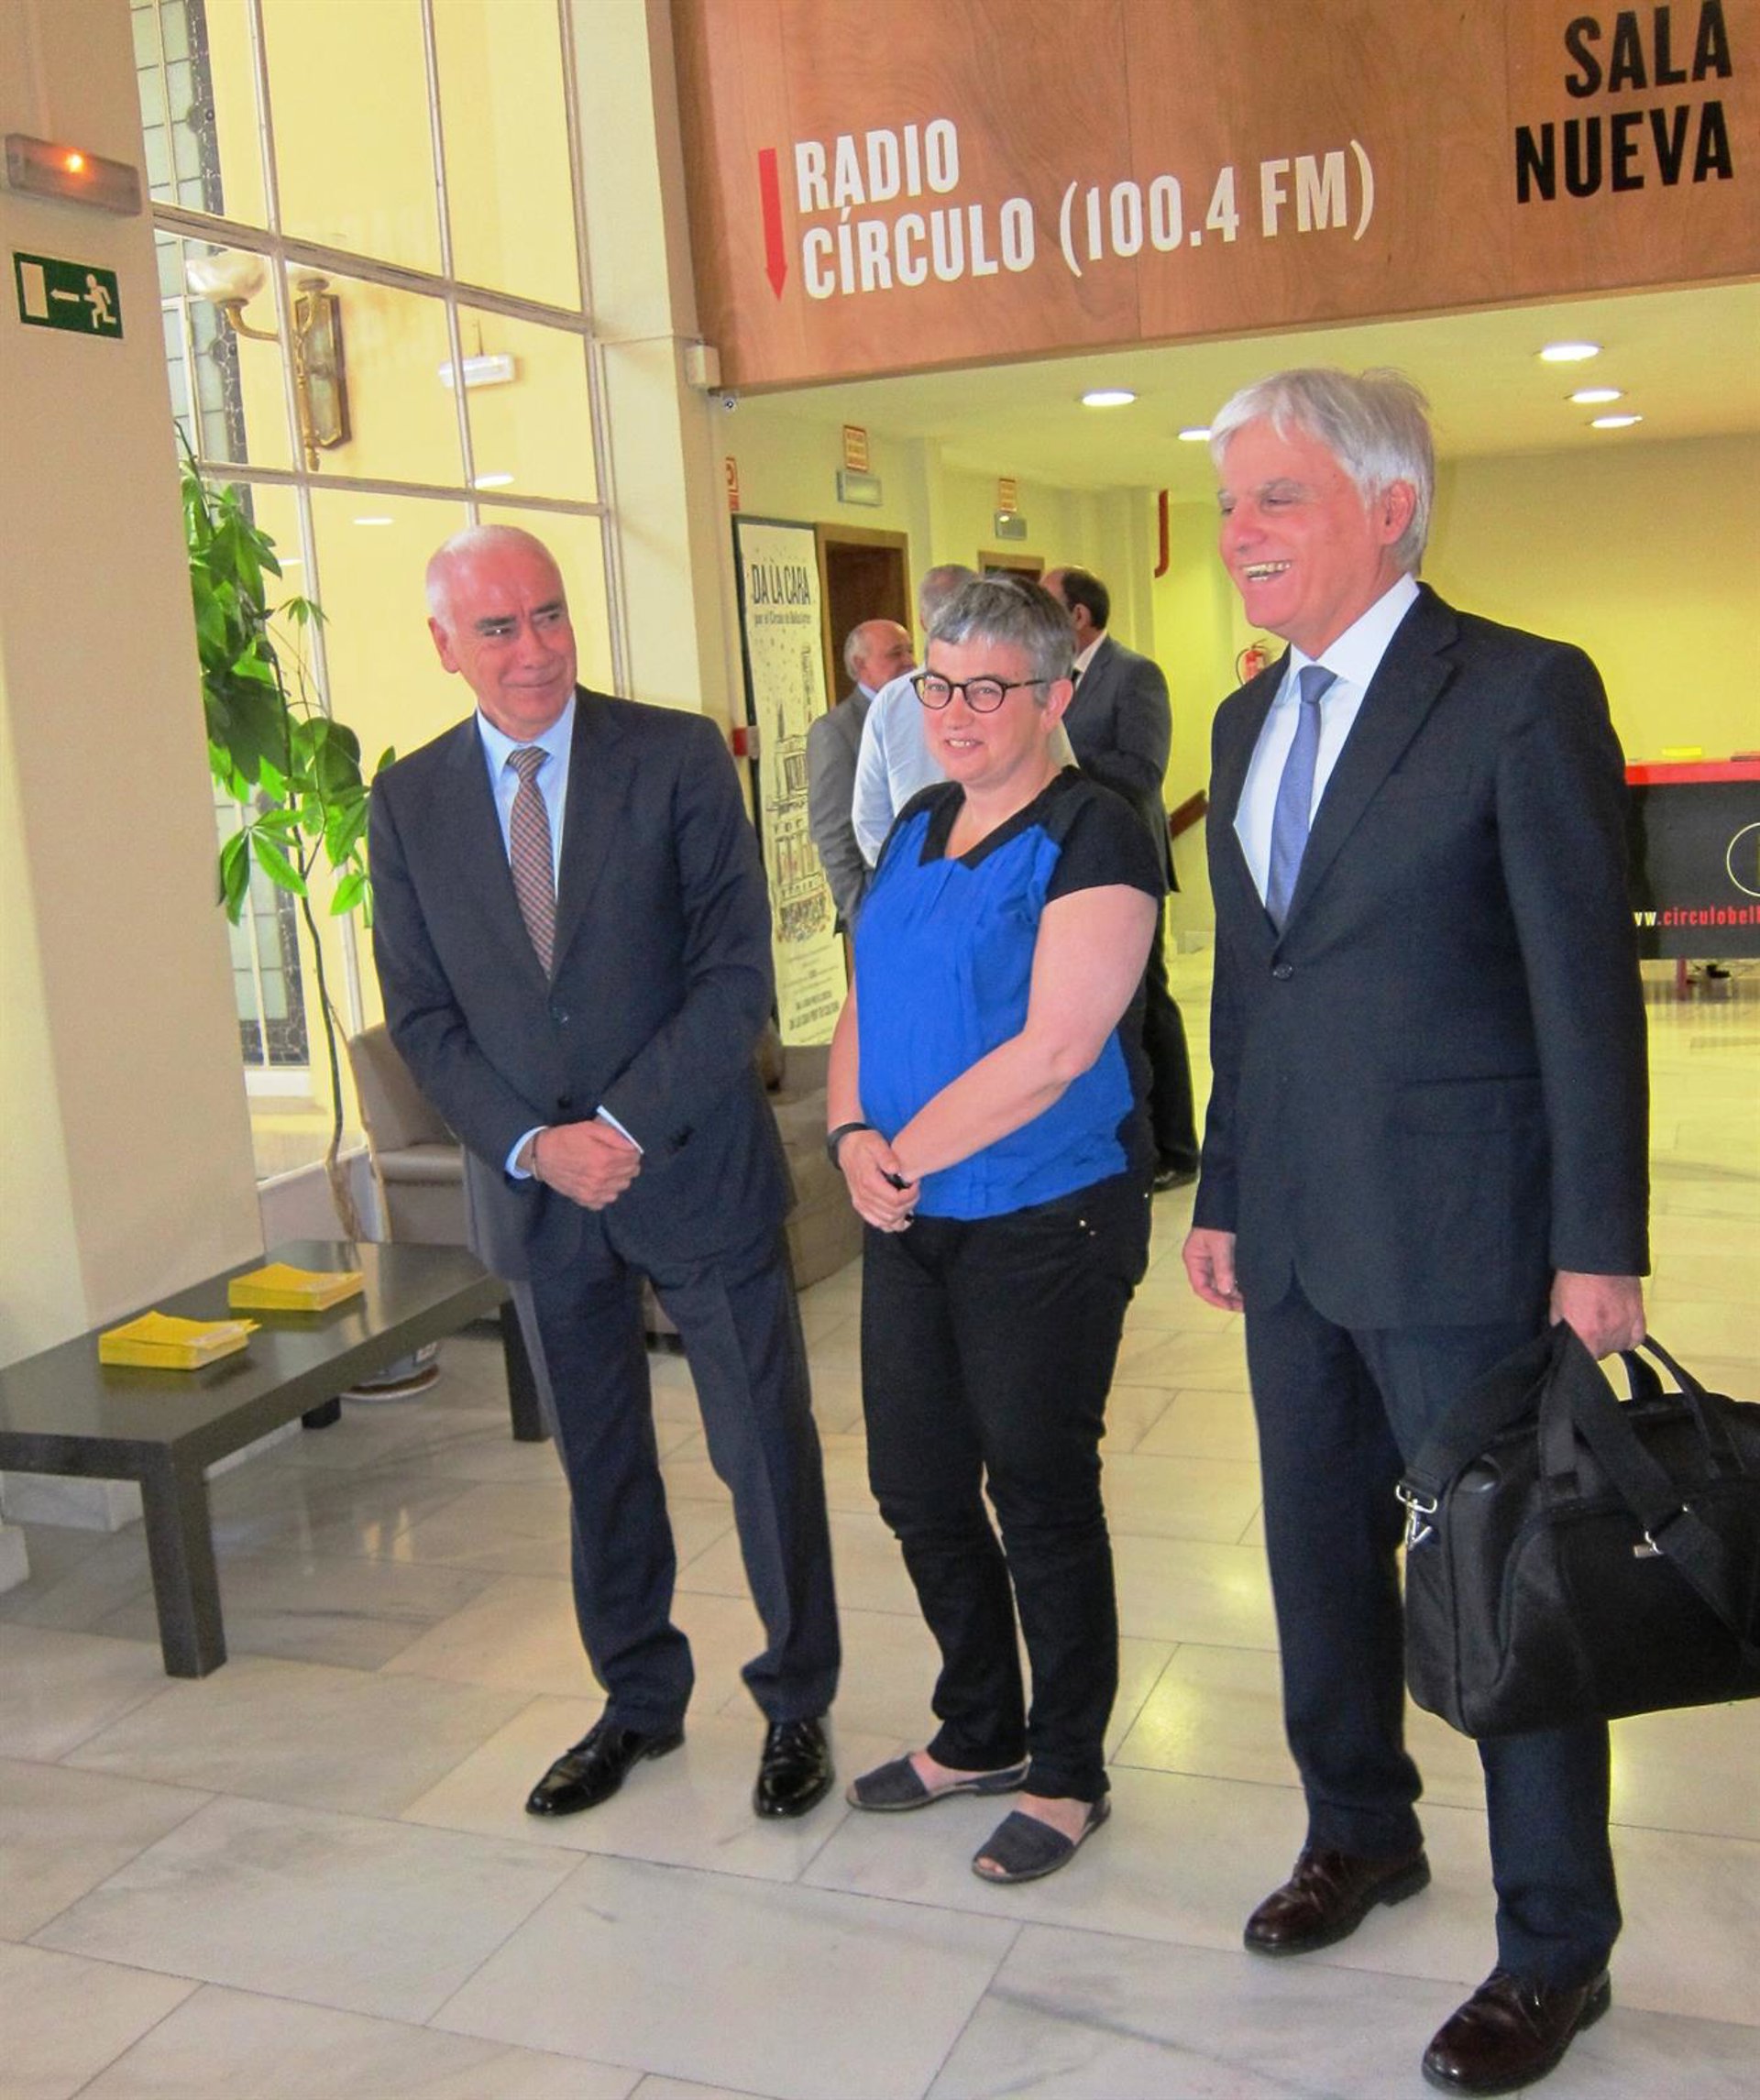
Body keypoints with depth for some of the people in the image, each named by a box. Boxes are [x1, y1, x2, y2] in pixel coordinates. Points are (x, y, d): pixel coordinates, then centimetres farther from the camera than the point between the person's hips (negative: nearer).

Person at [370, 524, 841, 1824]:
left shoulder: (677, 756, -7)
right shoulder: (409, 802, 2)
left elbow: (737, 973, -11)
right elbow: (421, 1014, 2)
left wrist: (626, 1126, -18)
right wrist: (532, 1144, -12)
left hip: (696, 1168, -3)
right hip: (532, 1187, 3)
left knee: (766, 1449, 6)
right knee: (599, 1462, 16)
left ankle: (798, 1704, 27)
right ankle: (638, 1702, 35)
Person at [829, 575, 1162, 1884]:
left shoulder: (1090, 838, -13)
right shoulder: (920, 826, 11)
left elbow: (1055, 1047, -21)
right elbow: (868, 1001, 13)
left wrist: (904, 1152, -15)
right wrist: (851, 1135, -6)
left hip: (1046, 1221, -7)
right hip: (912, 1222, 8)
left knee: (1040, 1496, 4)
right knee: (919, 1484, 14)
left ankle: (1067, 1774, 25)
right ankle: (980, 1734, 36)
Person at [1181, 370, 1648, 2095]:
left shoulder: (1523, 693, -10)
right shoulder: (1247, 721, 11)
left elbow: (1586, 984, -12)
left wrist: (1598, 1245, -13)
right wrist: (1223, 1194, 14)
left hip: (1458, 1237, -7)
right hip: (1298, 1237, 7)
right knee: (1321, 1553, 18)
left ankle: (1554, 1948, 24)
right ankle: (1361, 1832, 41)